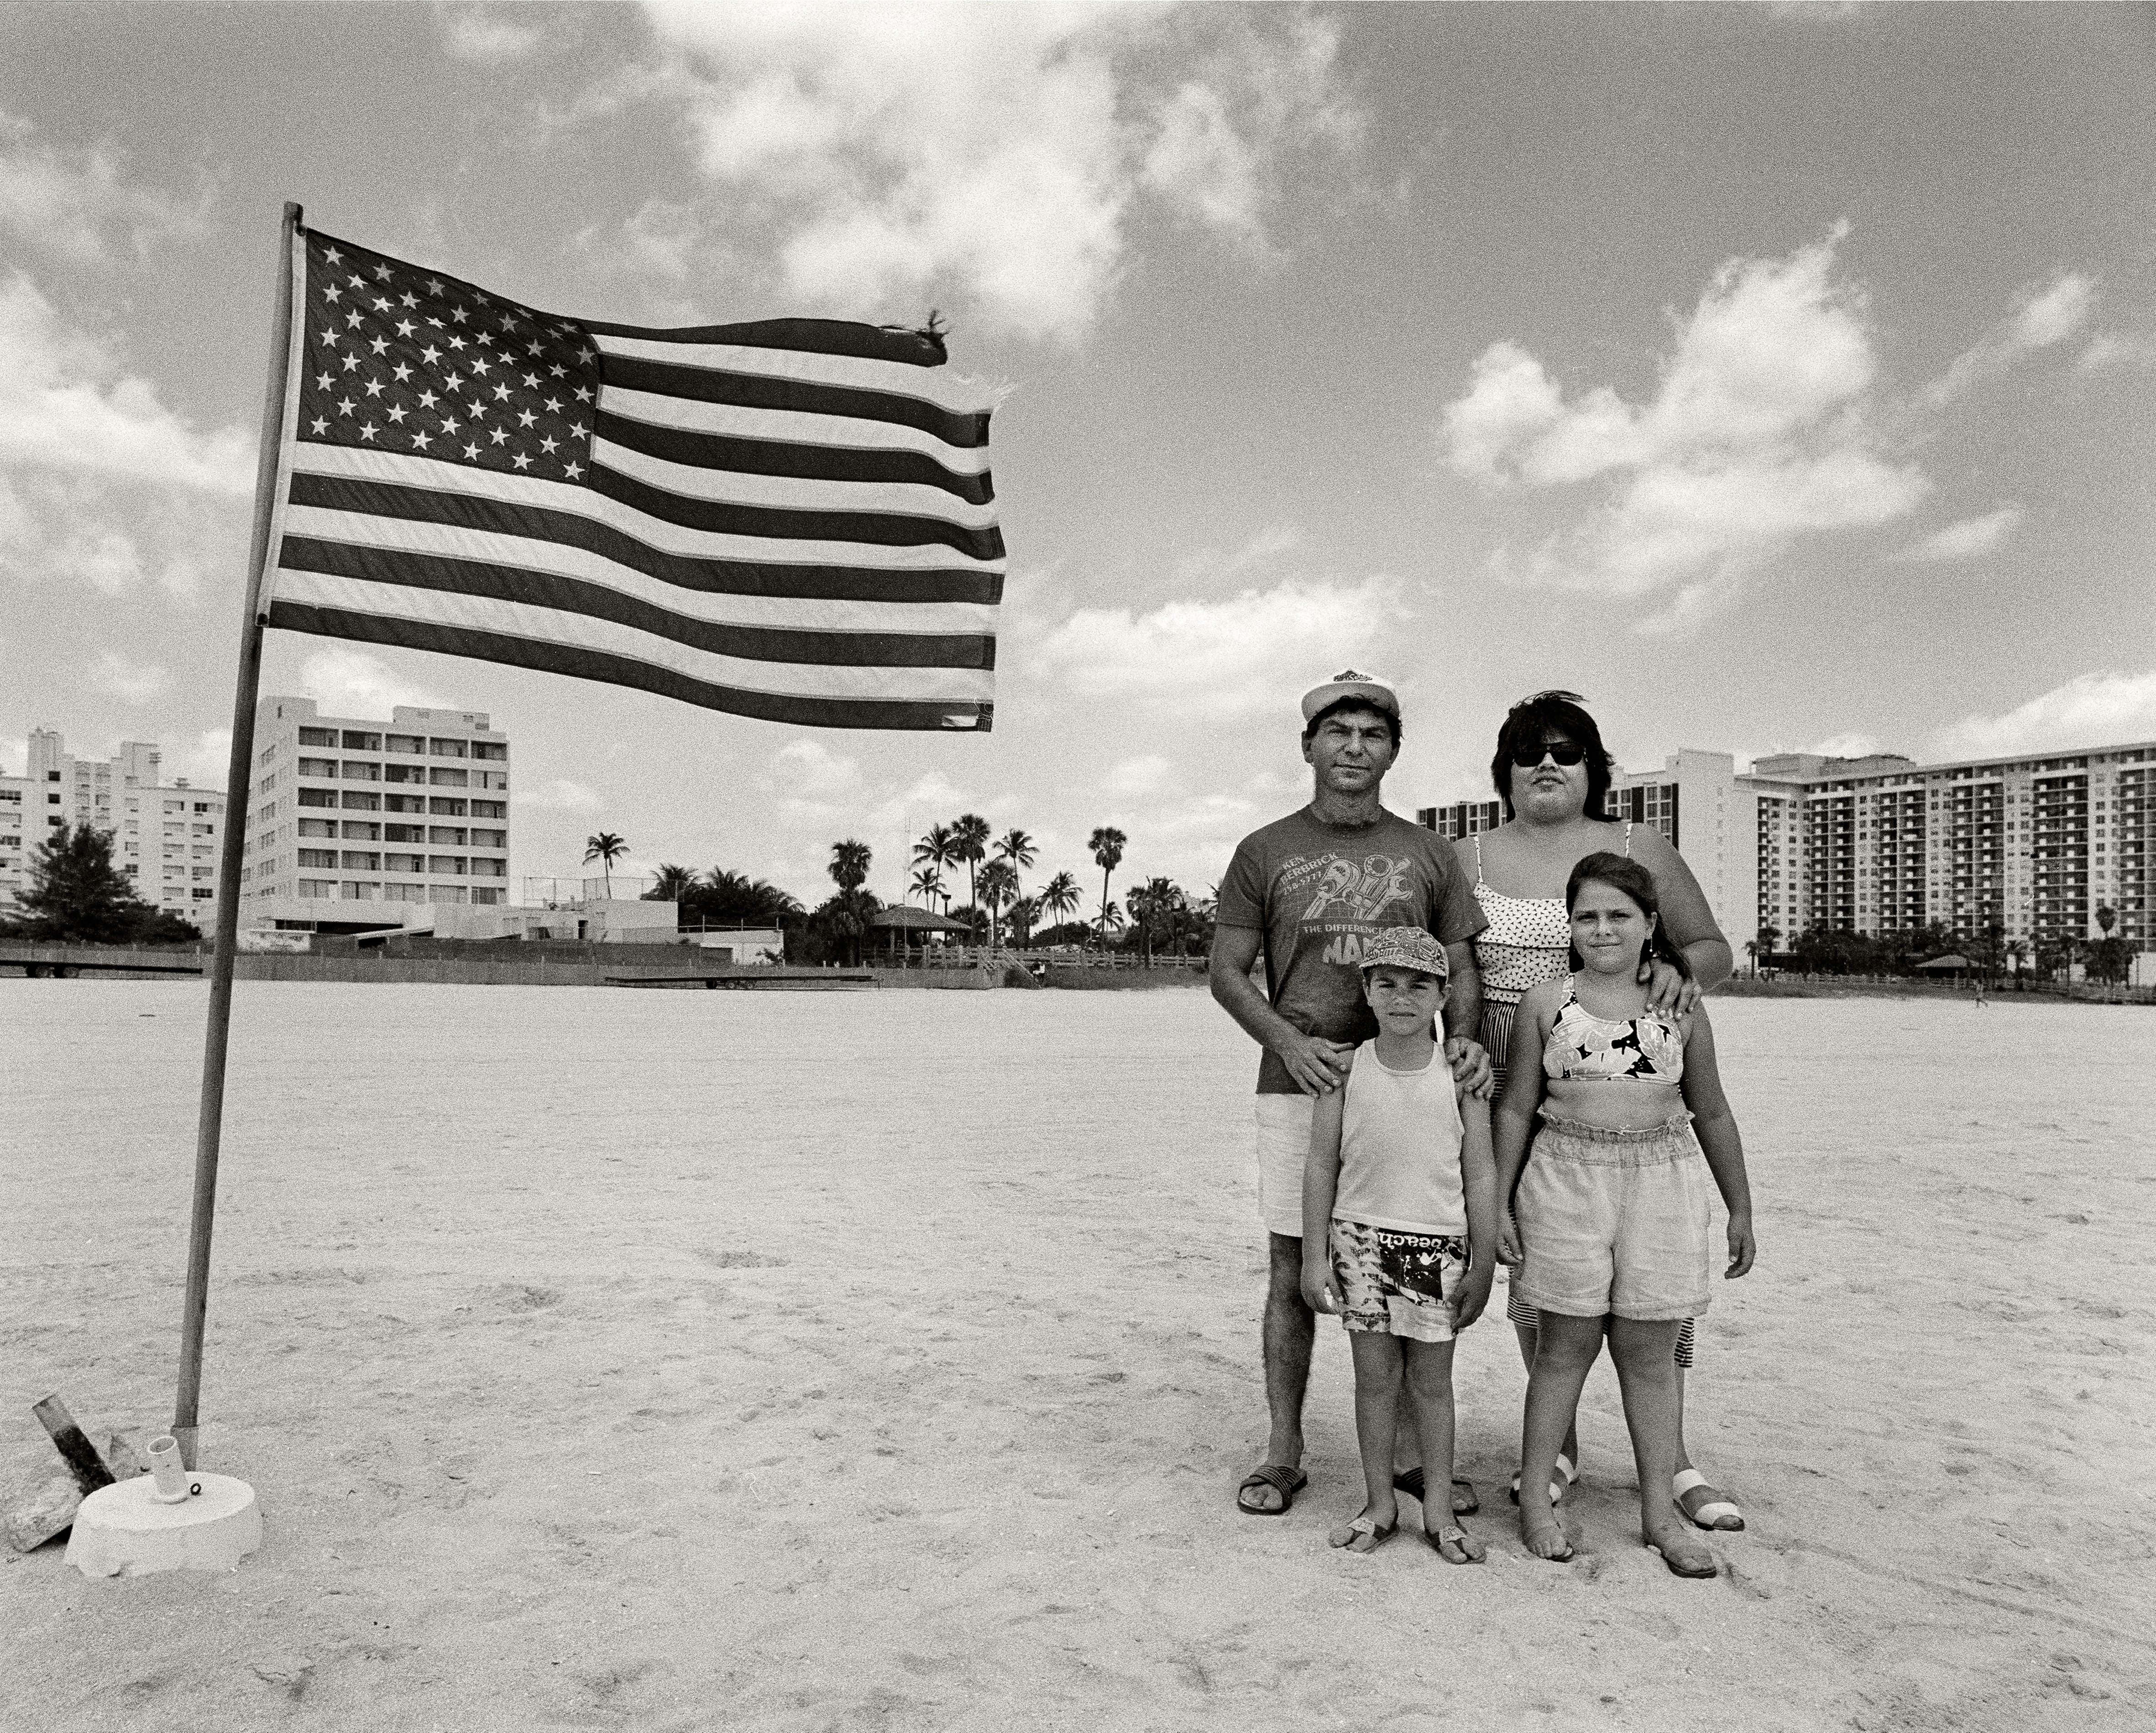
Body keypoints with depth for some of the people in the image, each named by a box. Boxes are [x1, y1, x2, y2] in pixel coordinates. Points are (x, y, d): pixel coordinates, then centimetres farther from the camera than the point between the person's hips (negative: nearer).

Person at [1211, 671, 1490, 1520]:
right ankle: (1283, 1452, 16)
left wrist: (1462, 1038, -10)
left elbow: (1460, 966, 10)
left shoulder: (1427, 853, 10)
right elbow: (1227, 972, 4)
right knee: (1293, 1270, 3)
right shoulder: (1265, 852, 5)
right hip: (1297, 1087, -1)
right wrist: (1290, 1041, -12)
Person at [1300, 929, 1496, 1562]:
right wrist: (1314, 1257, -1)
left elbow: (1480, 1175, 1)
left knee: (1431, 1380, 8)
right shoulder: (1348, 1069, -2)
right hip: (1361, 1236, 1)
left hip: (1438, 1243, 0)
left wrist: (1483, 1266, 0)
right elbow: (1321, 1165, 1)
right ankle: (1379, 1504, 22)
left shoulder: (1460, 1074, -3)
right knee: (1375, 1375, 8)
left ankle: (1440, 1512, 20)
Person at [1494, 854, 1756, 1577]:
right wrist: (1498, 1201, 2)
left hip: (1662, 1184, 1)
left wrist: (1739, 1209, 13)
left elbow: (1712, 1114, 13)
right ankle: (1535, 1496, 16)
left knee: (1649, 1352, 7)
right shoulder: (1546, 1003, 1)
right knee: (1567, 1343, 4)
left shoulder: (1682, 1011, 5)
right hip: (1567, 1181, -1)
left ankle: (1659, 1510, 17)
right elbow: (1516, 1108, 4)